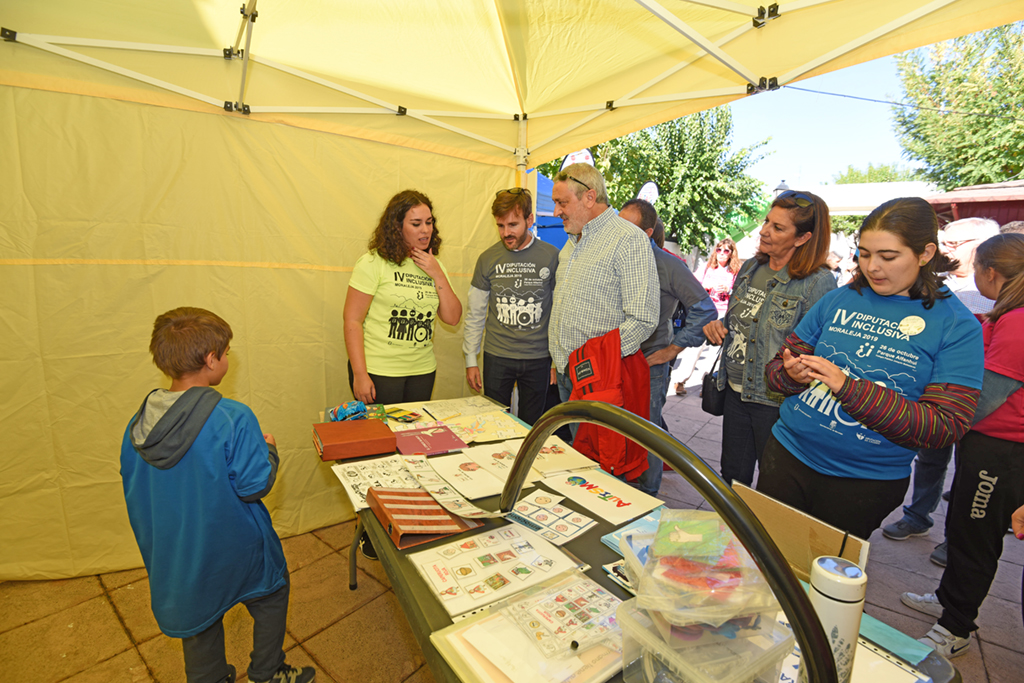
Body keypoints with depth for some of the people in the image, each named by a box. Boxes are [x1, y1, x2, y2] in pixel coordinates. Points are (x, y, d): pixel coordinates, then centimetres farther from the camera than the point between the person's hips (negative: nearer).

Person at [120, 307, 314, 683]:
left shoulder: (138, 424, -8)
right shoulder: (233, 418, -28)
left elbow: (133, 493, 4)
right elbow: (254, 486, -24)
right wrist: (268, 450, -6)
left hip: (173, 556, 5)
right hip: (234, 551, -5)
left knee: (197, 619, 27)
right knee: (271, 595, 22)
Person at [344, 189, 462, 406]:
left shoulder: (434, 266, 9)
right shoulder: (374, 262, -8)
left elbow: (452, 318, 3)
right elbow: (353, 321, -10)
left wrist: (438, 275, -7)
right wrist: (360, 375, -14)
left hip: (423, 371, 5)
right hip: (379, 371, -5)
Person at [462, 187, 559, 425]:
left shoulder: (552, 257, -3)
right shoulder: (487, 259, 1)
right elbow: (476, 314, 7)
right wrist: (470, 360, 6)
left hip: (538, 359, 0)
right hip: (496, 358, 1)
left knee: (530, 429, 12)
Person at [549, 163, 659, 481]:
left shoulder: (629, 240, -12)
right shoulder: (572, 242, 16)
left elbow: (642, 318, -19)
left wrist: (601, 361, -19)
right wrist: (559, 361, 17)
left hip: (599, 379, -8)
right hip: (566, 375, 8)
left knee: (603, 463, 2)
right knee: (573, 455, 18)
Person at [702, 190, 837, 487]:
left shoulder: (819, 284, -15)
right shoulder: (750, 268, 5)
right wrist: (717, 328, -1)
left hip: (776, 403, -6)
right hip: (735, 392, 6)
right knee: (732, 478, 21)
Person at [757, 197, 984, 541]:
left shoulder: (958, 327, -7)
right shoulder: (839, 300, 0)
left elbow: (945, 428, -14)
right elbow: (775, 368, 4)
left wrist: (847, 386, -25)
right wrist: (791, 374, -20)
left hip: (867, 482, -2)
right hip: (788, 454, 2)